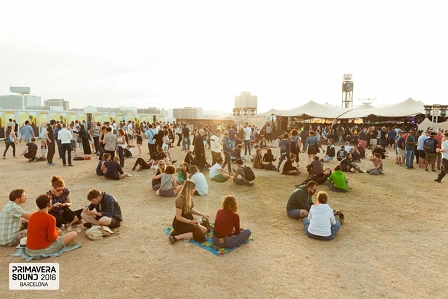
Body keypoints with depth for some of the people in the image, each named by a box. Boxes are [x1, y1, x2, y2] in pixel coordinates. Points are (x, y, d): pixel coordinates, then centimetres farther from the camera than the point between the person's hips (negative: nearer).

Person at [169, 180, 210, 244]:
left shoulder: (189, 198, 1)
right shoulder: (180, 200, -25)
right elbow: (178, 217, -22)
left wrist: (202, 214, 9)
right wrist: (190, 221, -23)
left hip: (188, 221, 9)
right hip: (180, 223, -9)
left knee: (204, 230, 0)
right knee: (199, 235, -20)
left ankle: (181, 233, 1)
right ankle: (176, 237, -16)